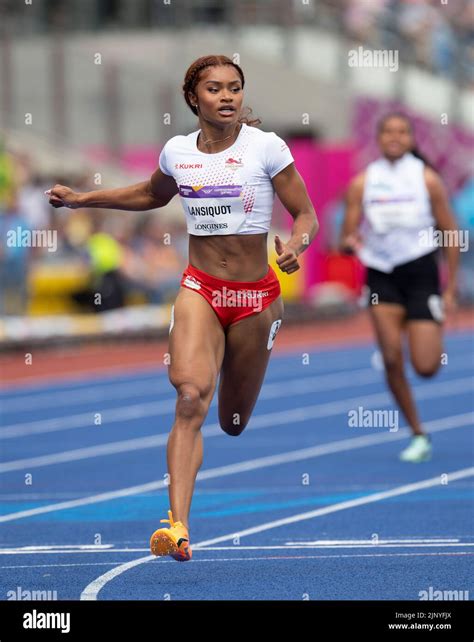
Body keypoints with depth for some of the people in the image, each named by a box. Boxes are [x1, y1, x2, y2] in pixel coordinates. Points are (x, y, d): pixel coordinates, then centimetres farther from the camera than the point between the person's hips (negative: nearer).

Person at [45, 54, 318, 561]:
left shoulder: (266, 147, -9)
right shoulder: (178, 152, 1)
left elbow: (306, 215, -4)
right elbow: (152, 194, 24)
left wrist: (296, 244, -26)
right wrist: (82, 199, 20)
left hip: (255, 294, -1)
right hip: (199, 290, 1)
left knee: (233, 423, 12)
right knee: (191, 398, -23)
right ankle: (178, 526, -30)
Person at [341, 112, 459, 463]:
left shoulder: (427, 179, -2)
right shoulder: (362, 183, 1)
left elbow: (451, 236, 2)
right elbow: (347, 240, 2)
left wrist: (450, 290, -2)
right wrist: (349, 243, -23)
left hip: (421, 271, -2)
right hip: (381, 274, 2)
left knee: (426, 367, -9)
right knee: (392, 360, -11)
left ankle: (435, 340, 30)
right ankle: (418, 435, 3)